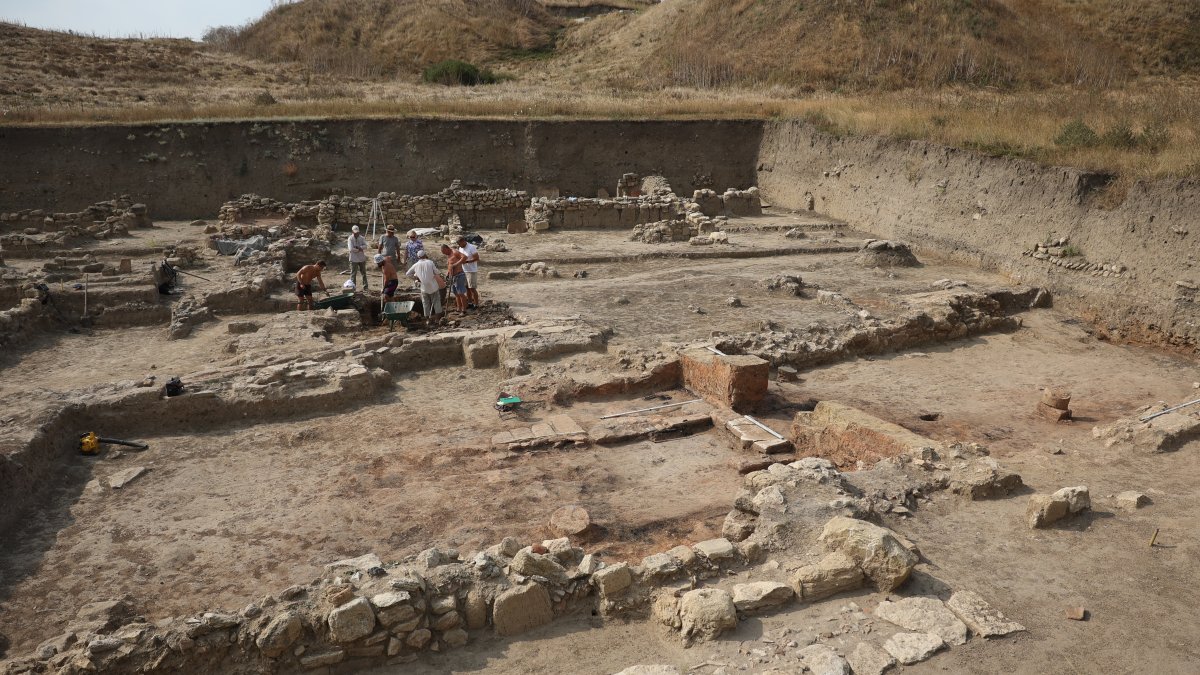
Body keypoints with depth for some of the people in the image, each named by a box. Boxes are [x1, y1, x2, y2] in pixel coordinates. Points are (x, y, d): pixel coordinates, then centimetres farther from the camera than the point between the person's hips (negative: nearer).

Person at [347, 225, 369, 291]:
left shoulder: (362, 238, 4)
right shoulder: (350, 239, -8)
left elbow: (365, 246, -8)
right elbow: (351, 249, -19)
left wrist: (359, 247, -23)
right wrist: (360, 249, -13)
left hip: (362, 258, 4)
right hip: (354, 259, -4)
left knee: (364, 273, 11)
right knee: (353, 274, 1)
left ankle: (365, 287, 18)